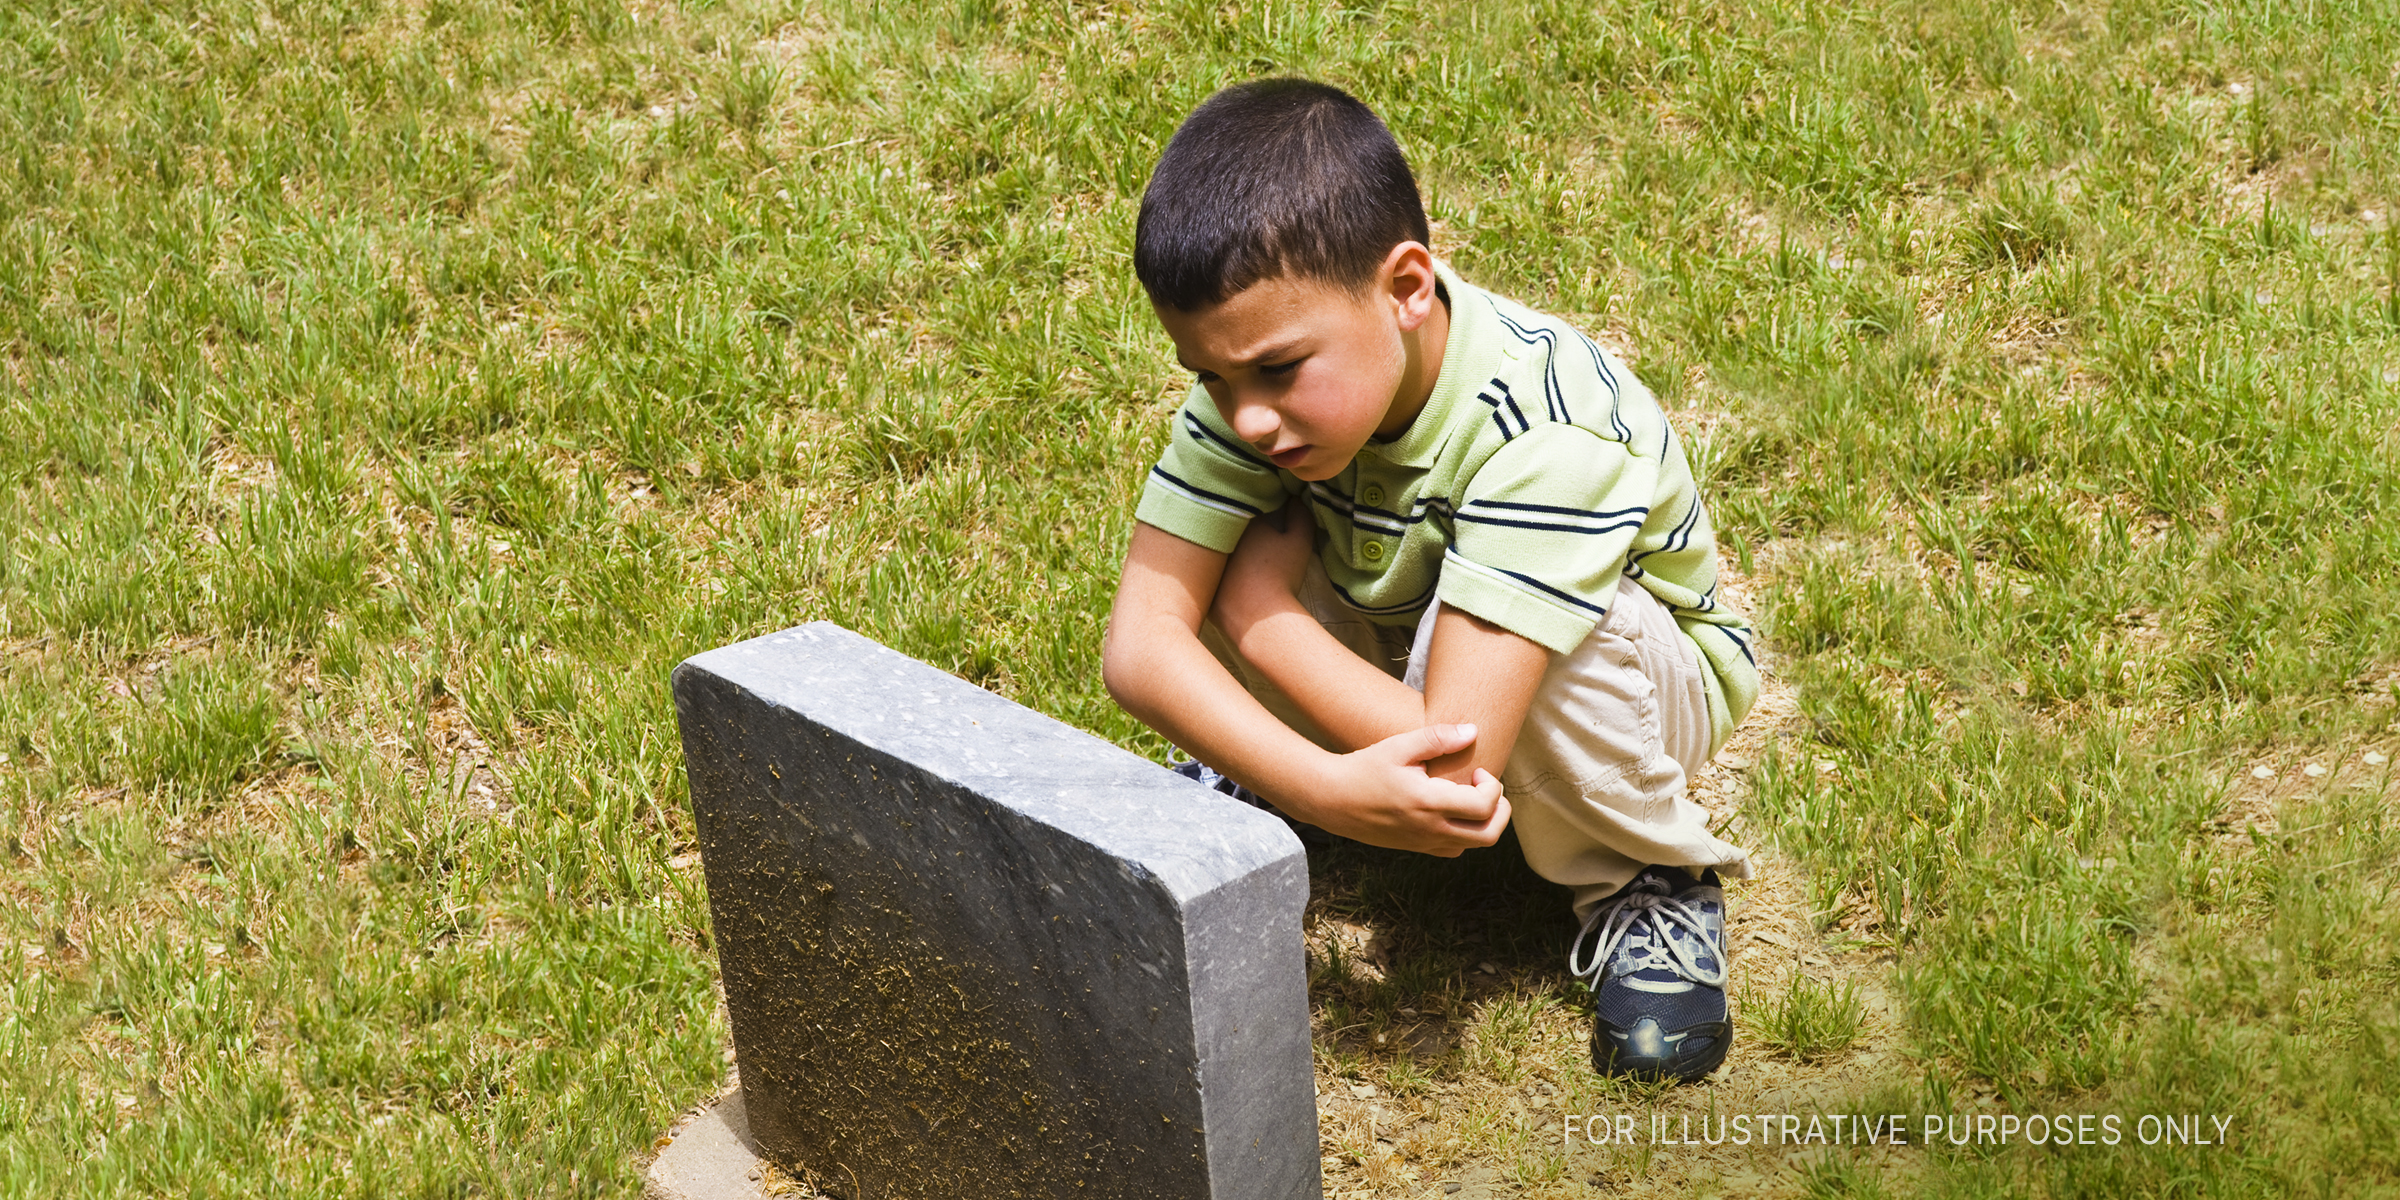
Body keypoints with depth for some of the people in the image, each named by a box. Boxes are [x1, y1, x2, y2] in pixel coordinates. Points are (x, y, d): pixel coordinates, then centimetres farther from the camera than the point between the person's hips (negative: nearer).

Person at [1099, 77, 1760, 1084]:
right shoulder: (1259, 374, -24)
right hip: (1402, 651, 4)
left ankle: (1650, 886, -10)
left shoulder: (1545, 438, -40)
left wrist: (1260, 602, -32)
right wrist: (1331, 791, -46)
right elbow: (1139, 643, -30)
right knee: (1219, 546, -25)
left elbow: (1449, 767, -45)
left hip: (1643, 683, -4)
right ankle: (1243, 781, 8)